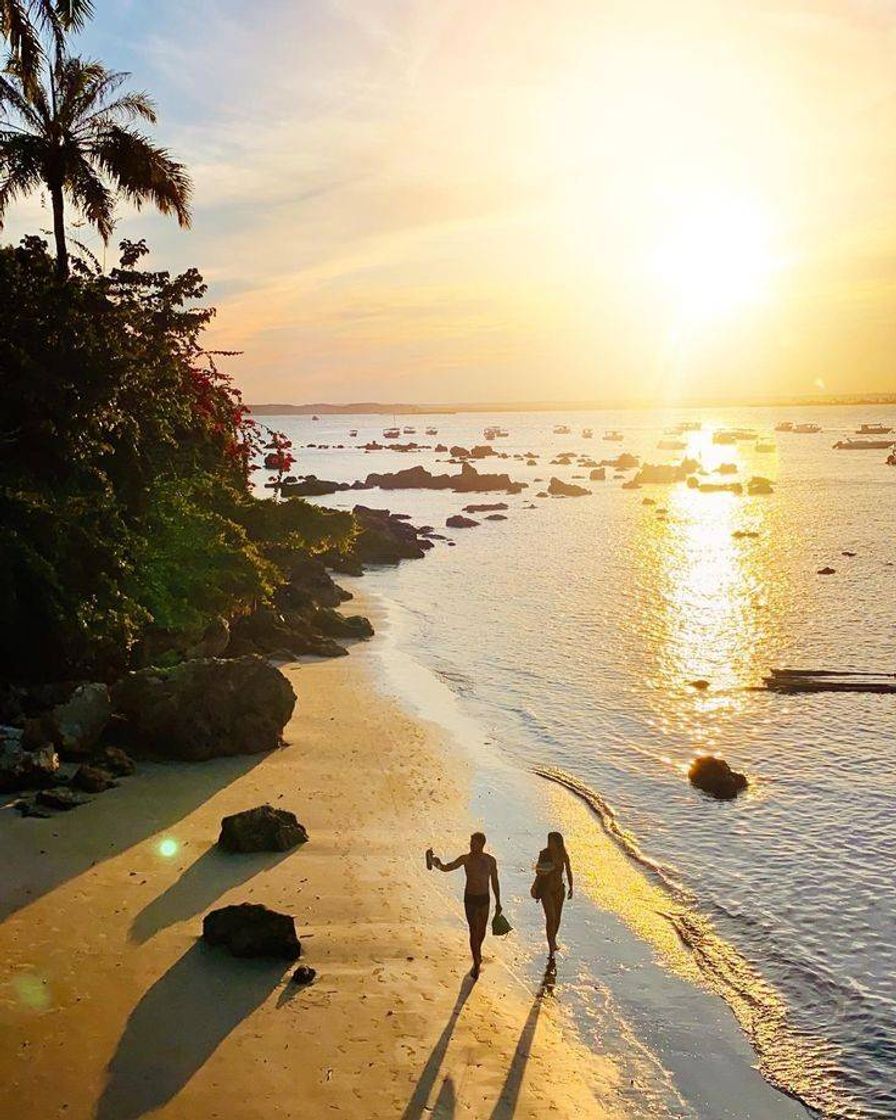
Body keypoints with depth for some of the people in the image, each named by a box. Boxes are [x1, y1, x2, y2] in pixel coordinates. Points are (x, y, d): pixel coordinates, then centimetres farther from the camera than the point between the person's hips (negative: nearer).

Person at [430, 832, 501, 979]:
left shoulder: (491, 860, -6)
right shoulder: (465, 858, -11)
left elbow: (495, 882, 4)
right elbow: (447, 868, -20)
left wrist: (498, 902, 8)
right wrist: (438, 863, -44)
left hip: (484, 899, 2)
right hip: (470, 899, -2)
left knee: (482, 931, 17)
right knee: (473, 931, -5)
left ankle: (478, 952, 46)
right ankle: (476, 964, 4)